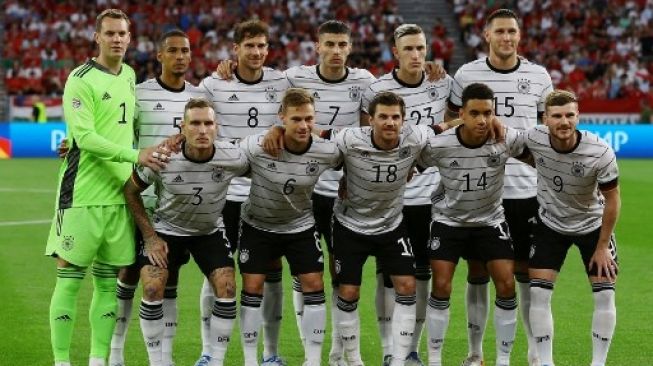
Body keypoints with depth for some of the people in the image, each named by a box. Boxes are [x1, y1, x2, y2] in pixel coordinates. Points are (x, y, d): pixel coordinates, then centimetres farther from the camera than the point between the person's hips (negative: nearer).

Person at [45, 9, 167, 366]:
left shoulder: (129, 75, 13)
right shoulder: (81, 79, -10)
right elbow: (85, 137, -18)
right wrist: (135, 155, -24)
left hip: (119, 195, 7)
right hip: (81, 194, -7)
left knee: (108, 282, 8)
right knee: (69, 280, -3)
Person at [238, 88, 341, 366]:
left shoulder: (327, 152, -19)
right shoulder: (257, 147, -28)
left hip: (300, 226, 2)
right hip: (258, 225, -2)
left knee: (314, 286, -2)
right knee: (253, 287, -2)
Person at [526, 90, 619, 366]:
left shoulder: (600, 153, -29)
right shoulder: (534, 139, -23)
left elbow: (612, 200, -15)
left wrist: (602, 247, -11)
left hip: (592, 225, -1)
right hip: (550, 224, 1)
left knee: (605, 294, -6)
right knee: (538, 292, -7)